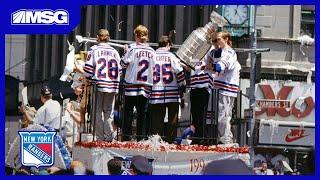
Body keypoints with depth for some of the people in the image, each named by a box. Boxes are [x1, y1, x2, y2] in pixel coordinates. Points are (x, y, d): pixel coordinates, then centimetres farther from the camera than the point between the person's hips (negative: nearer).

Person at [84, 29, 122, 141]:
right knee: (109, 112, 9)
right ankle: (109, 137, 6)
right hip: (112, 86, 3)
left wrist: (88, 80, 10)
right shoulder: (114, 52, 7)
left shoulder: (94, 50, -2)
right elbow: (119, 70, 8)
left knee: (98, 112, 2)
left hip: (98, 85, -3)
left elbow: (88, 69, -6)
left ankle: (100, 137, -1)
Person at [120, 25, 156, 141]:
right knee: (142, 113, 6)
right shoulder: (151, 51, 2)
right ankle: (141, 137, 3)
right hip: (146, 85, 3)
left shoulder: (133, 48, -8)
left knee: (128, 113, 3)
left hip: (132, 84, -3)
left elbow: (124, 63, -4)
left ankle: (126, 137, 0)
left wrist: (126, 53, 11)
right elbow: (154, 67, 5)